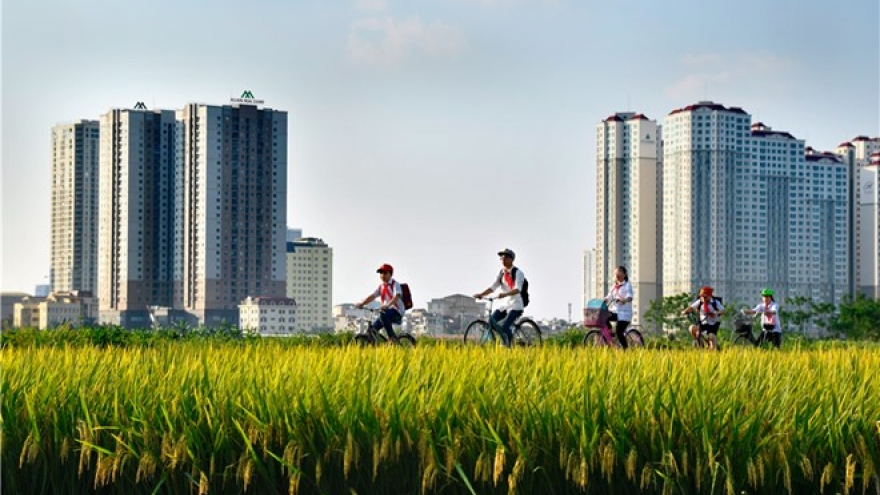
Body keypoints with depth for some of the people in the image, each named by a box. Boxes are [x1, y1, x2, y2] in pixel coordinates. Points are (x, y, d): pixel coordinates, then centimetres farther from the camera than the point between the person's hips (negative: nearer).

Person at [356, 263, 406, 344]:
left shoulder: (395, 284, -7)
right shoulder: (381, 287, 13)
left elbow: (397, 296, -25)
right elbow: (372, 296, 2)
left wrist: (387, 305, -42)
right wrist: (362, 303, -15)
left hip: (397, 311, -7)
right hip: (386, 311, 7)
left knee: (383, 314, -36)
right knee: (373, 328, -7)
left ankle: (392, 337, -28)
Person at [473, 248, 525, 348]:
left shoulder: (517, 273, -10)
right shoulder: (501, 273, 10)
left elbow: (517, 289, -24)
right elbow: (493, 287, 2)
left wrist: (505, 294, -42)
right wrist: (481, 294, -15)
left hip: (515, 305, -7)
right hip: (504, 304, 7)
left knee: (505, 327, -24)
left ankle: (509, 346, -8)